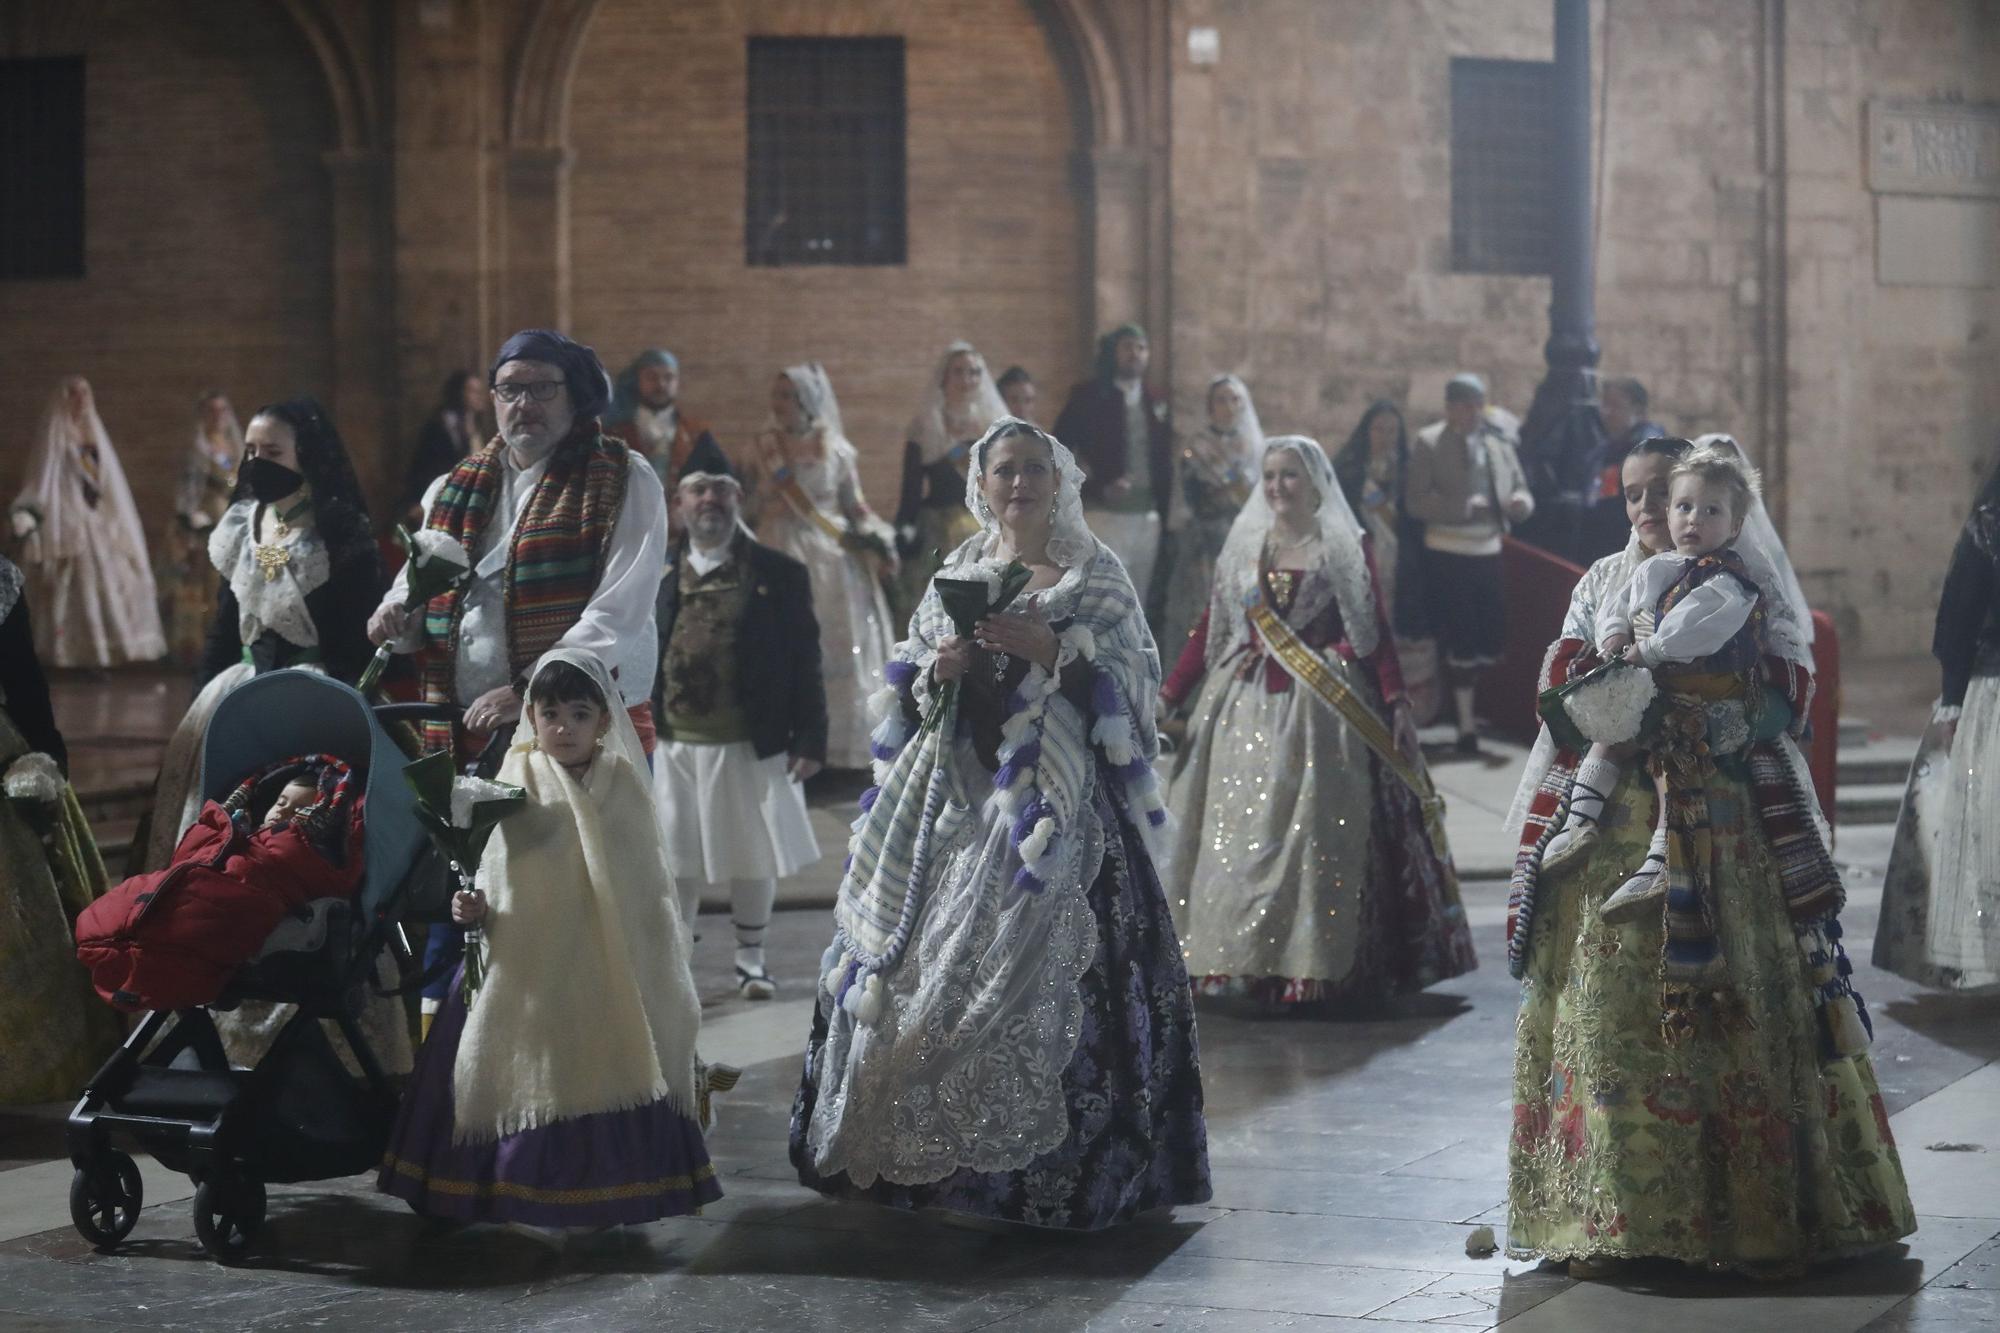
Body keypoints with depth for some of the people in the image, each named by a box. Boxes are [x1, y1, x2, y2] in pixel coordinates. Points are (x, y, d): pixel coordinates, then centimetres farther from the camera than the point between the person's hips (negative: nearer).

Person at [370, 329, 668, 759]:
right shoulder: (453, 490, 17)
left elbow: (617, 618, -11)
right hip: (464, 733, 4)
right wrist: (396, 615, 2)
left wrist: (526, 692, -19)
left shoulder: (625, 485, -1)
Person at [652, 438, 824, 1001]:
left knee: (752, 855, 10)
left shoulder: (779, 575, 0)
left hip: (752, 744, -1)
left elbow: (804, 662, 0)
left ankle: (750, 958, 25)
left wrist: (809, 738, -5)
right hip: (674, 746, 1)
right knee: (676, 860, 6)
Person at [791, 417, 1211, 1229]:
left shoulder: (1095, 579, 5)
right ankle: (931, 1151, 7)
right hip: (953, 795, 5)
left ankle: (1047, 1173, -9)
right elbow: (905, 689, 18)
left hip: (1051, 798, -4)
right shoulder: (956, 576, 17)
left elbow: (1128, 683, -3)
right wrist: (937, 668, -3)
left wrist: (1049, 648, -15)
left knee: (1041, 963, -13)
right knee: (930, 958, -1)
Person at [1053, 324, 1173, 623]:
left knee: (1139, 607, 8)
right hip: (1104, 512, -5)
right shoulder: (1089, 396, -1)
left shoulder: (1156, 401, 13)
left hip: (1147, 517, 5)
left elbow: (1165, 462, 16)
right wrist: (1097, 485, -13)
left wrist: (1164, 514, 7)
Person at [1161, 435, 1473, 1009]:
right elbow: (1211, 629, 10)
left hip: (1323, 707, -3)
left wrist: (1396, 702, -13)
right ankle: (1243, 960, 6)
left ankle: (1312, 967, -2)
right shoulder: (1245, 546, 11)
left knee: (1316, 833, -6)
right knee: (1239, 832, 0)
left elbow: (1376, 630, -3)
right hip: (1249, 706, 3)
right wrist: (1168, 694, 3)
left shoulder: (1346, 547, 2)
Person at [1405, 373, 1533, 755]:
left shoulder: (1498, 442, 9)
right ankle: (1466, 726, 5)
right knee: (1461, 639, -4)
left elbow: (1520, 490, 14)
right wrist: (1463, 507, -23)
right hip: (1448, 554, -5)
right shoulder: (1428, 443, -4)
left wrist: (1520, 501, -10)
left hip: (1489, 551, 5)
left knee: (1494, 638, 6)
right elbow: (1417, 502, -11)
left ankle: (1461, 692, 32)